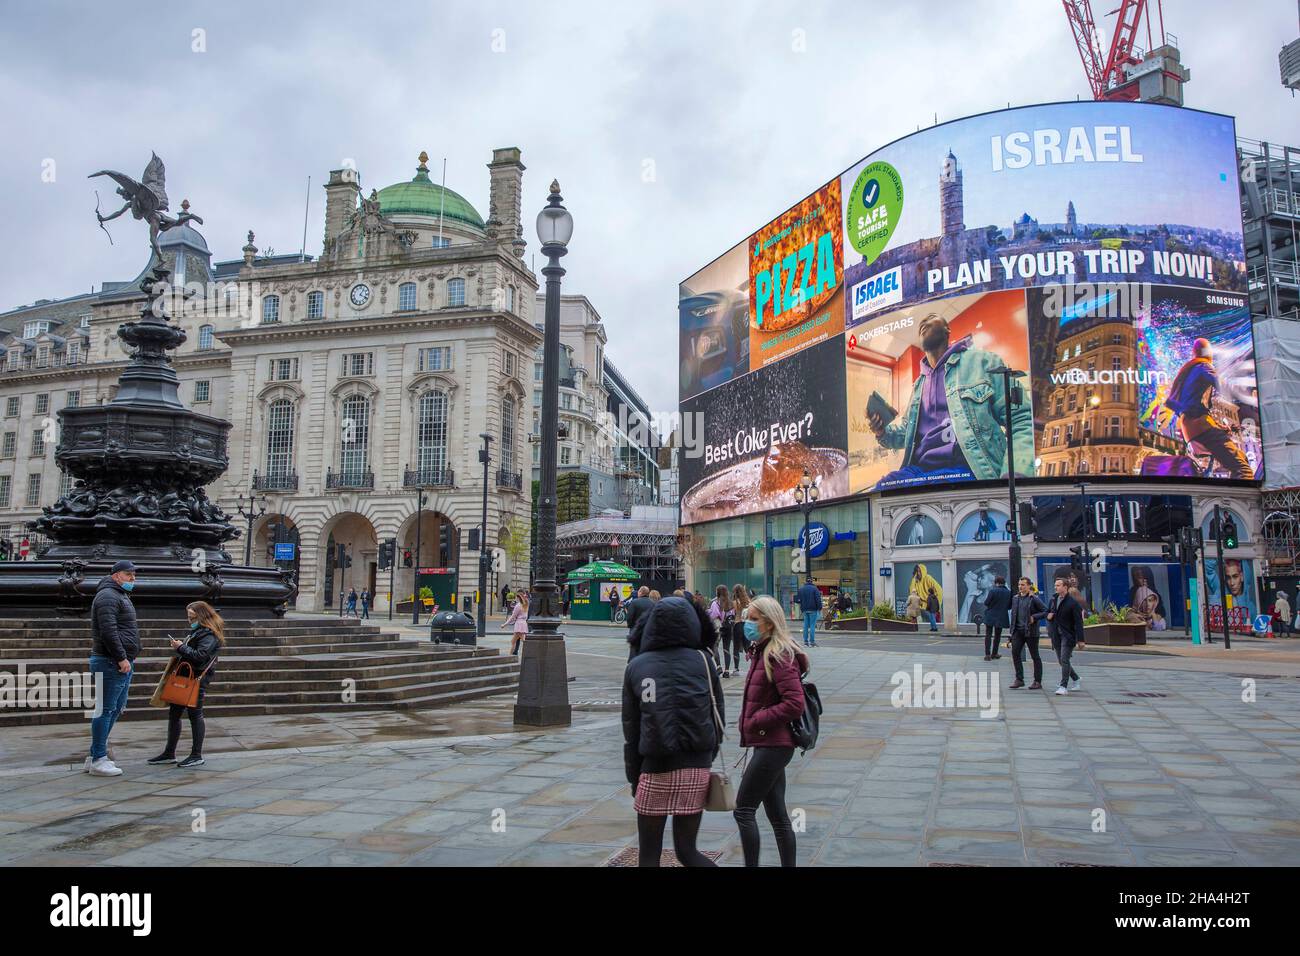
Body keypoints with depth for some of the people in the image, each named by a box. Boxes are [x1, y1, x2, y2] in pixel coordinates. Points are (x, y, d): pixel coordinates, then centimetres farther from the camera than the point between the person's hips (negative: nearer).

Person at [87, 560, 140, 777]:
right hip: (110, 663, -11)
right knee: (105, 710, -6)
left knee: (115, 710, 14)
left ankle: (95, 757, 20)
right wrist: (121, 658, -20)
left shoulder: (122, 596, 22)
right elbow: (108, 631, -21)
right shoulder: (108, 596, -11)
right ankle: (98, 761, -2)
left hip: (122, 663, 11)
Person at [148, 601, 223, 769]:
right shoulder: (196, 631, 19)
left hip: (197, 679, -10)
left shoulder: (209, 634, -12)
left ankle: (196, 756, 4)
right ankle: (169, 753, 22)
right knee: (173, 713, 13)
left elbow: (200, 655, -22)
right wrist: (179, 649, 10)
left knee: (195, 714, -4)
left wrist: (181, 648, -15)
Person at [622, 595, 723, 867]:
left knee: (649, 854, 12)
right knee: (686, 850, 13)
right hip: (696, 766, 2)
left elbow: (630, 728, 1)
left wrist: (633, 776, 9)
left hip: (654, 767, -1)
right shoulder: (702, 660, -1)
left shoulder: (636, 667, -1)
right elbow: (718, 715, 3)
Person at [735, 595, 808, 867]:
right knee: (777, 815, 14)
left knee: (743, 810, -4)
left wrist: (756, 720, -17)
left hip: (773, 745, -10)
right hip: (769, 744, 10)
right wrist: (751, 722, 8)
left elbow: (795, 705, -23)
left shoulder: (779, 657, -17)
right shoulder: (762, 653, 13)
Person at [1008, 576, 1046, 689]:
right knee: (1015, 653, -3)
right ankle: (1019, 679, 5)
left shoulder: (1034, 599, -7)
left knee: (1035, 656, 3)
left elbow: (1046, 611, -9)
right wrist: (1012, 629, 13)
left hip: (1030, 631, -6)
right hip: (1018, 630, 6)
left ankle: (1038, 682, 10)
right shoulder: (1015, 598, 12)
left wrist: (1034, 617, -19)